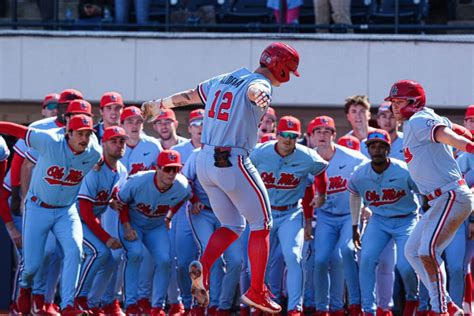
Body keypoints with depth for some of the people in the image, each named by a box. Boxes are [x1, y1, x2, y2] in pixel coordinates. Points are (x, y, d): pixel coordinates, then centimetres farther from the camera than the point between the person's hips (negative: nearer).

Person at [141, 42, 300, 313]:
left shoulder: (223, 80, 16)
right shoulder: (260, 83, -9)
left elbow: (189, 95, 29)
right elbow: (255, 89, -35)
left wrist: (160, 105, 47)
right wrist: (260, 96, -60)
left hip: (205, 162, 8)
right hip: (232, 163, -8)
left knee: (232, 225, 17)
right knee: (262, 224, 6)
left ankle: (203, 267, -8)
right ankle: (257, 291, 7)